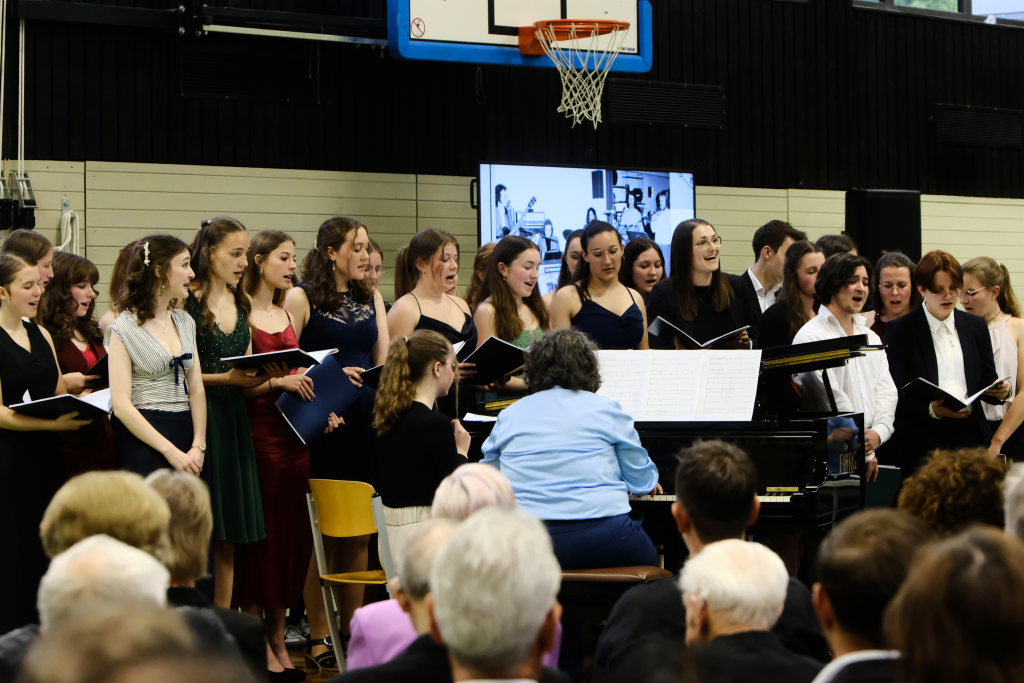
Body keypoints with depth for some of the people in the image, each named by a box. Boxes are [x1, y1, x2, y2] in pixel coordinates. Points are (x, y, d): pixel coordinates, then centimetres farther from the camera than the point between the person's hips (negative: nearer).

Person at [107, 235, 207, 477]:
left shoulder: (185, 322, 13)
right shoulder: (125, 328, -5)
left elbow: (196, 389, 8)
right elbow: (121, 404, -12)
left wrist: (199, 446, -6)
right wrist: (171, 452, -18)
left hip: (185, 430, 5)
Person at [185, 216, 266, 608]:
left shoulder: (241, 303, 14)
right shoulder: (187, 302, -8)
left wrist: (262, 374, -2)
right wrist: (227, 378, -17)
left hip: (233, 418, 7)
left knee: (230, 538, 7)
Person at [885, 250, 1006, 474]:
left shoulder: (976, 326, 14)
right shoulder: (901, 329, 1)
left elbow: (986, 382, 16)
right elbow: (896, 395, -4)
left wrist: (1001, 392, -7)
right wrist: (930, 410, -20)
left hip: (970, 436, 3)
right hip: (921, 441, -3)